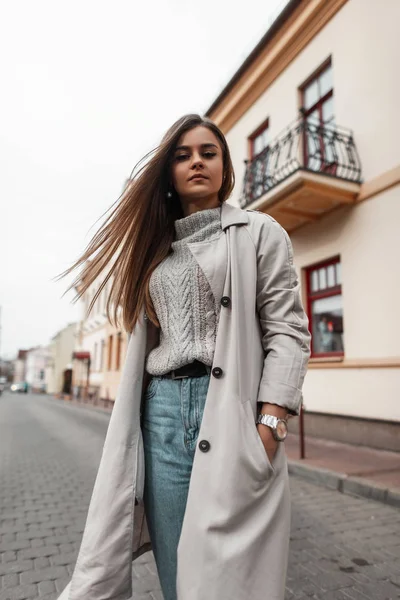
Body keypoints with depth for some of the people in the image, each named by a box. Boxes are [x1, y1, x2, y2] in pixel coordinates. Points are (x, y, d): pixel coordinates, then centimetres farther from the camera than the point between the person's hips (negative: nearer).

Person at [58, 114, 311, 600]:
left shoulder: (259, 233, 6)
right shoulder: (156, 246, 18)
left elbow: (287, 330, -3)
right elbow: (145, 338, 17)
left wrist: (268, 428, -13)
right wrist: (134, 425, 13)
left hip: (230, 409, -3)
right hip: (161, 414, 4)